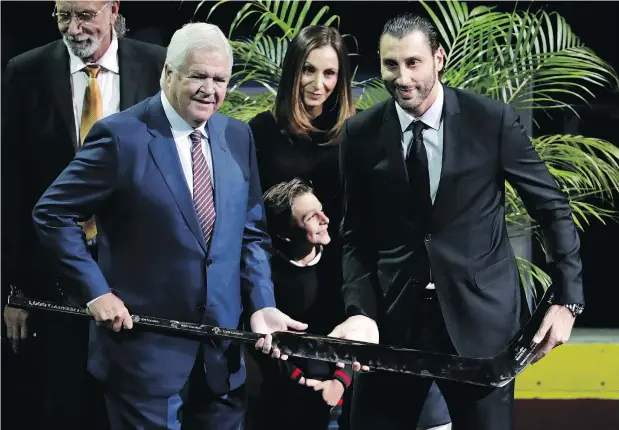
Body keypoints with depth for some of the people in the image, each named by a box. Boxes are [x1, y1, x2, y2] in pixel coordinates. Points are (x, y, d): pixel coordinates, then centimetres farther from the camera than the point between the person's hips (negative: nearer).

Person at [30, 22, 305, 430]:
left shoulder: (238, 136, 6)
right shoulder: (122, 136, -12)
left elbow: (251, 232, 11)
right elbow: (52, 214, -8)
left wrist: (261, 304, -2)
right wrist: (97, 291, -12)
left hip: (223, 351, 6)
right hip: (145, 345, -5)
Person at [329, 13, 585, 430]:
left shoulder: (493, 120, -6)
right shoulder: (361, 134, -1)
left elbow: (553, 207, 2)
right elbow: (356, 235, 4)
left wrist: (568, 299, -1)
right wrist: (361, 312, -10)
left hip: (481, 314, -1)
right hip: (393, 317, 2)